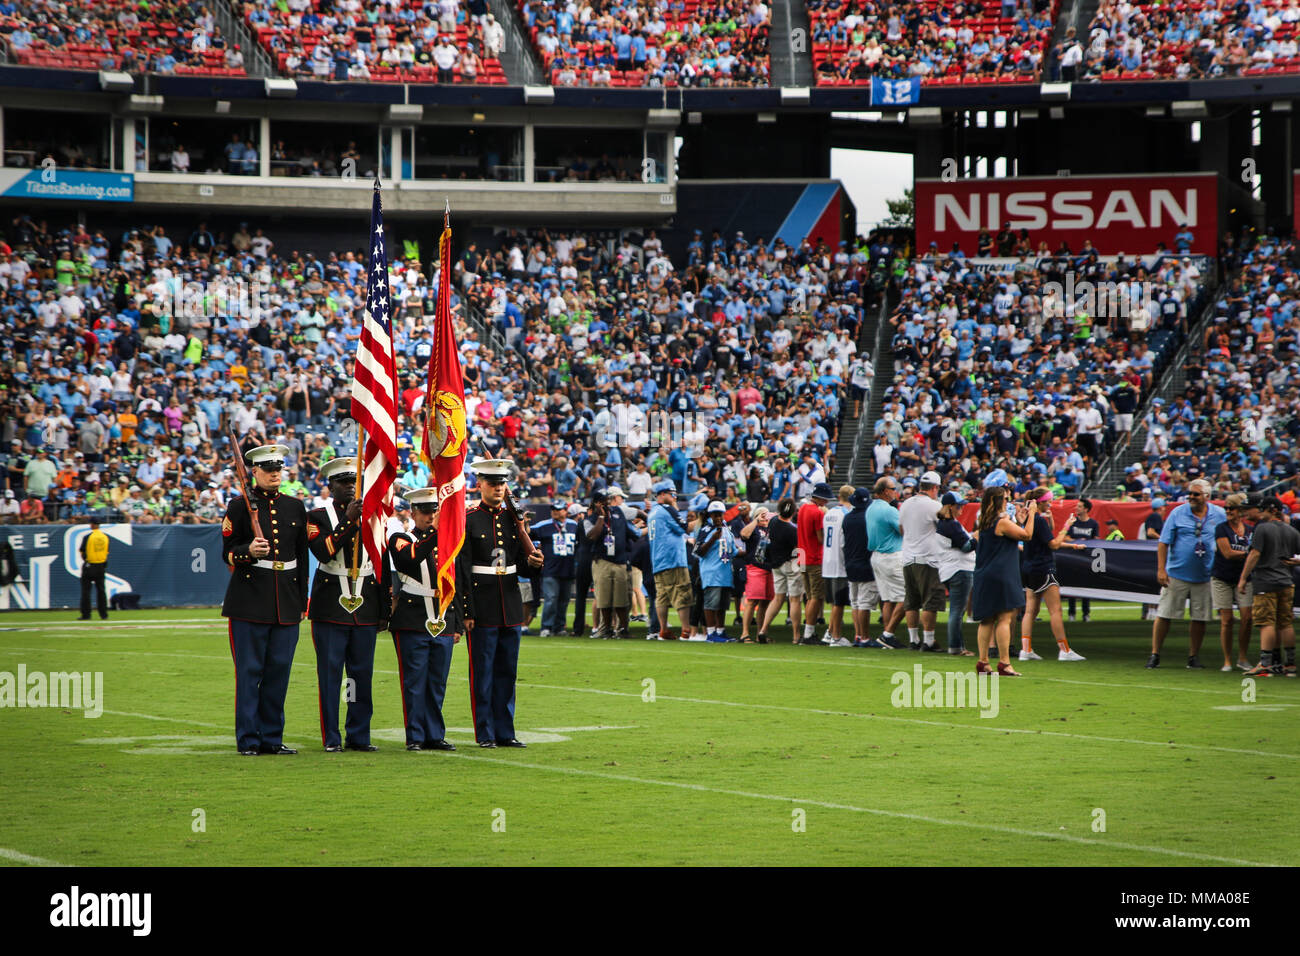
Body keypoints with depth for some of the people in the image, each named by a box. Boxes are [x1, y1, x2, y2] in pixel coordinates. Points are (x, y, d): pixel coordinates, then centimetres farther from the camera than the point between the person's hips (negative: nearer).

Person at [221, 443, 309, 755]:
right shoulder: (240, 506, 0)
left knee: (279, 670, 4)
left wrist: (302, 600, 12)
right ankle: (248, 739, 1)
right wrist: (249, 551, -23)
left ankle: (272, 737, 11)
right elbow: (228, 553, -2)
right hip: (250, 598, -4)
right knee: (249, 671, -3)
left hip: (287, 603, 4)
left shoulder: (295, 507, 12)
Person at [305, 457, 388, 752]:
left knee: (362, 673, 4)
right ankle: (332, 738, 2)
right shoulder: (317, 517, 2)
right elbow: (323, 552, -16)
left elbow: (382, 566, 14)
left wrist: (384, 610, 11)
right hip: (330, 608, -3)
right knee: (330, 672, -2)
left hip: (365, 608, 3)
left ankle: (359, 736, 12)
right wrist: (348, 521, -19)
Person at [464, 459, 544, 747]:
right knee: (482, 673, -1)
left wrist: (533, 562, -9)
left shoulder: (513, 517, 11)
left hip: (511, 608, 5)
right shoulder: (468, 520, -5)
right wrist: (466, 612, -13)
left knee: (507, 672, 8)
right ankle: (485, 733, 4)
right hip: (482, 609, -5)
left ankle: (505, 731, 14)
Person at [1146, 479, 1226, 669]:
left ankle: (1193, 657, 16)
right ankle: (1154, 655, 4)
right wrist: (1161, 569, -8)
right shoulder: (1178, 513, -2)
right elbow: (1163, 543, -1)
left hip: (1205, 576, 2)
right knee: (1164, 615, -3)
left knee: (1200, 618, 5)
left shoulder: (1219, 515, 4)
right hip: (1176, 574, -2)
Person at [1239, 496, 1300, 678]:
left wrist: (1243, 578, -9)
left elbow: (1255, 555, -11)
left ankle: (1265, 663, -15)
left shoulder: (1262, 528, -7)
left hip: (1266, 582, -6)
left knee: (1267, 623, -9)